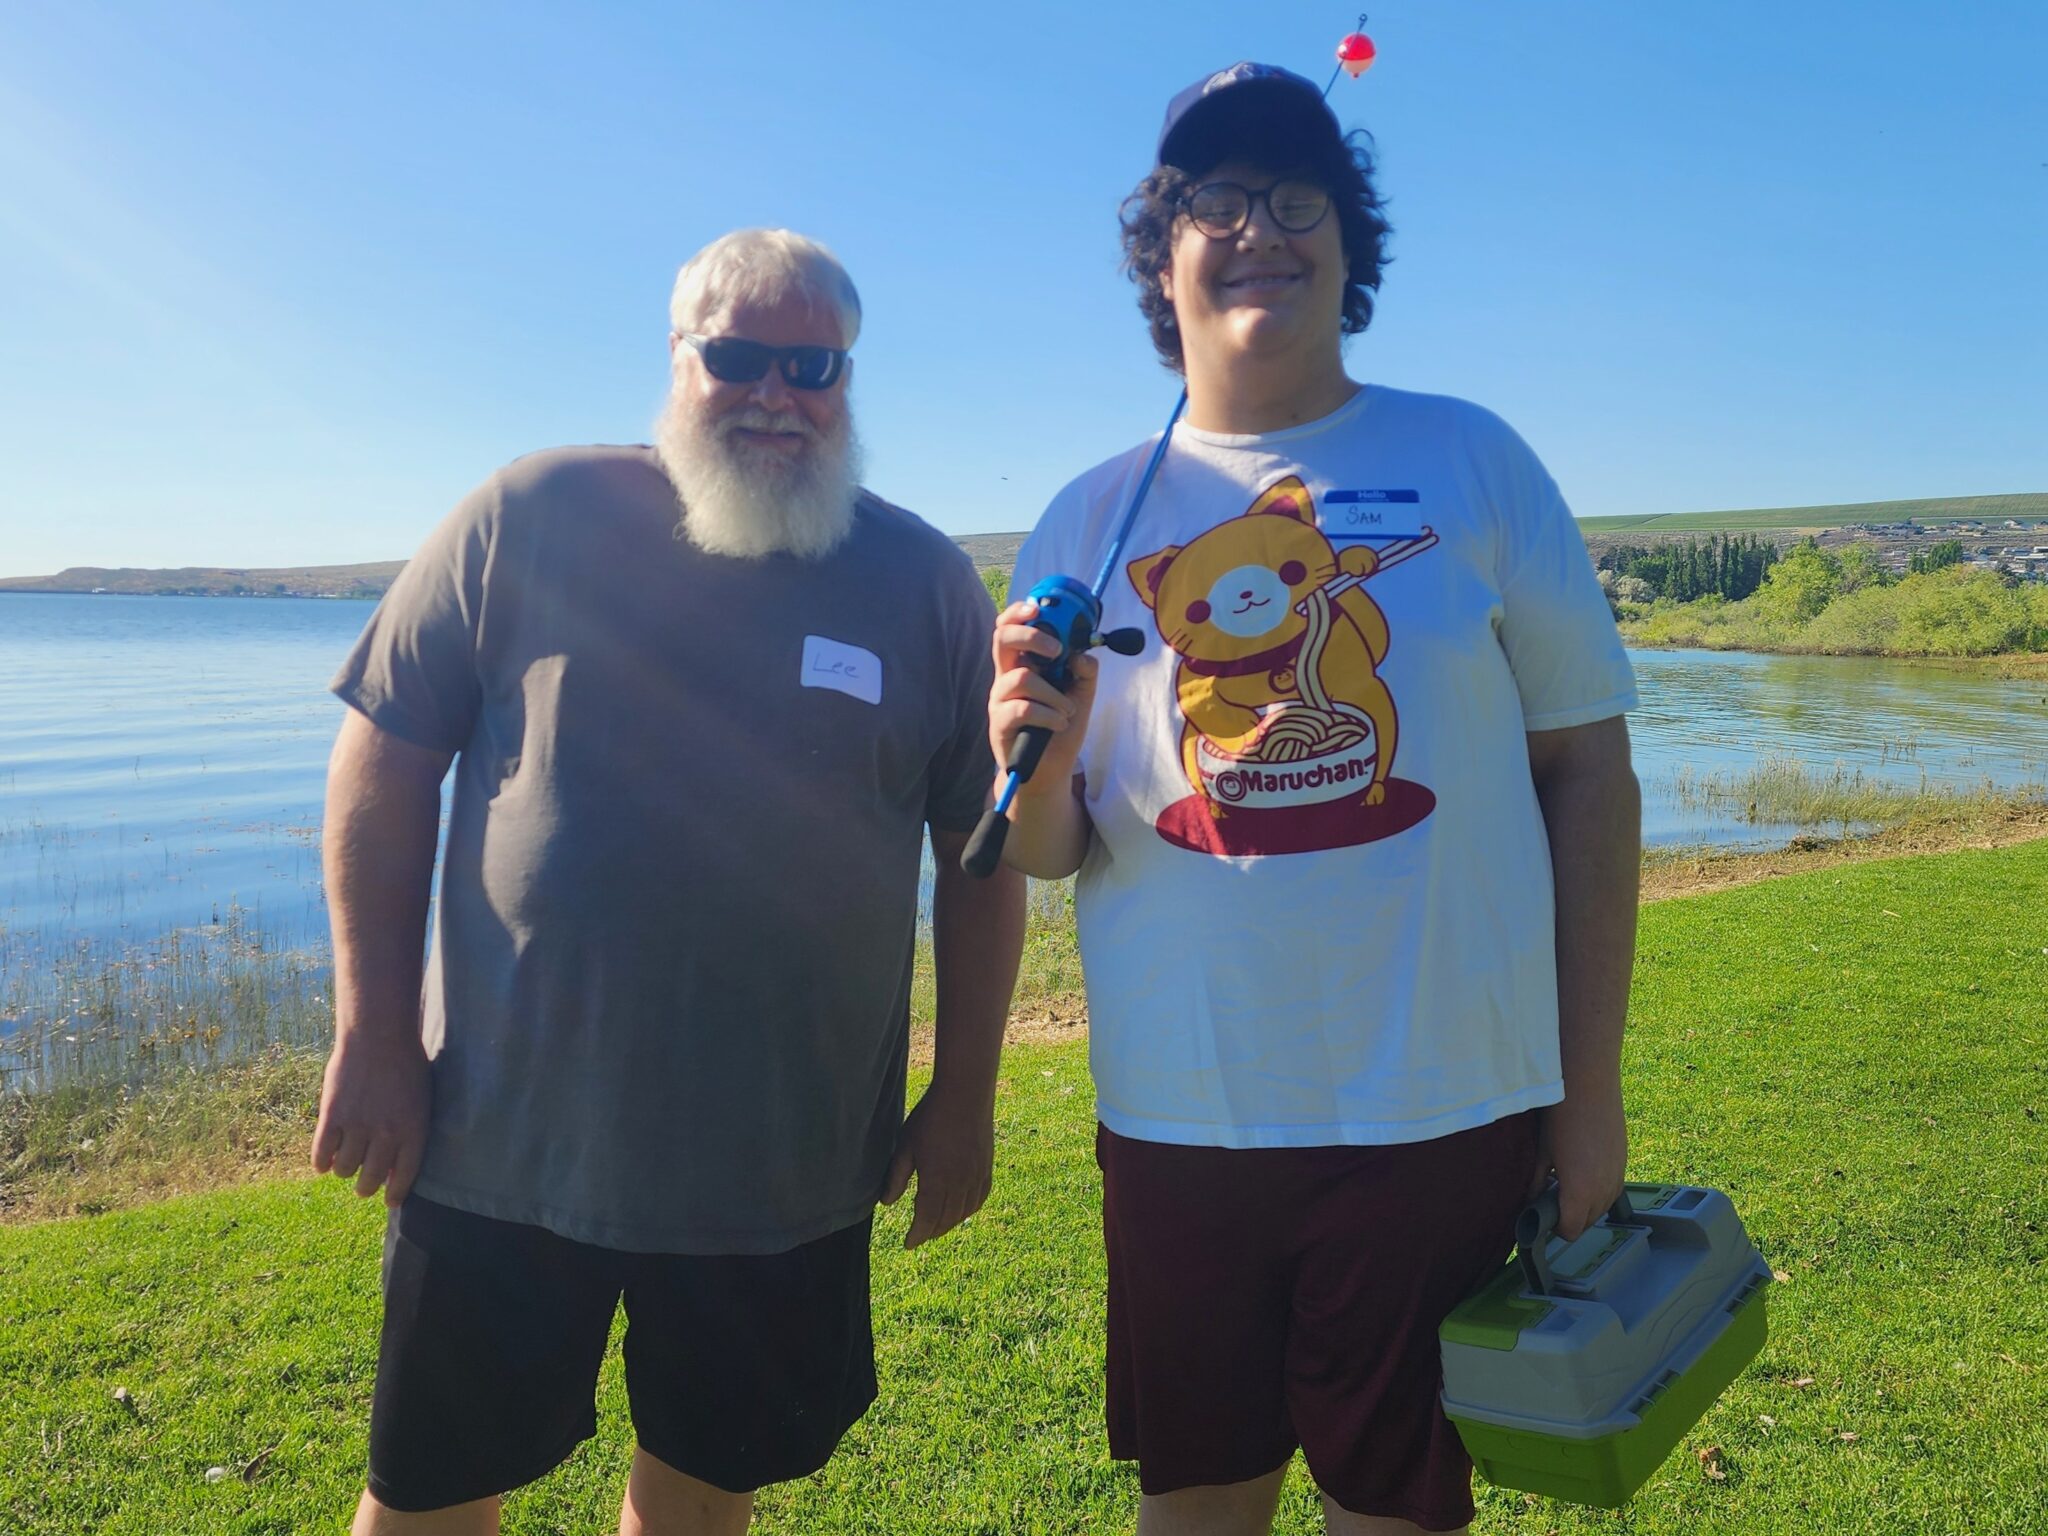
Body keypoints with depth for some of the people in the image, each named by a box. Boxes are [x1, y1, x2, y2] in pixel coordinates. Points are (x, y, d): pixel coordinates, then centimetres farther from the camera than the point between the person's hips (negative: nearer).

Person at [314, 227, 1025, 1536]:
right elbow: (387, 757, -1)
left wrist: (965, 1096, 4)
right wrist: (375, 1034, -5)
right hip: (502, 1141, 0)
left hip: (791, 1170, 1)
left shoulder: (926, 582, 0)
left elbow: (982, 853, 5)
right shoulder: (535, 517, -4)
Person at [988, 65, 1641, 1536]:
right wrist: (1037, 755, -19)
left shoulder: (1472, 461, 0)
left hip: (1444, 1113, -1)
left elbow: (1586, 773, 1)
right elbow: (1044, 854, 4)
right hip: (1181, 1121, 1)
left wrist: (1593, 1090, 0)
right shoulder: (1088, 519, 2)